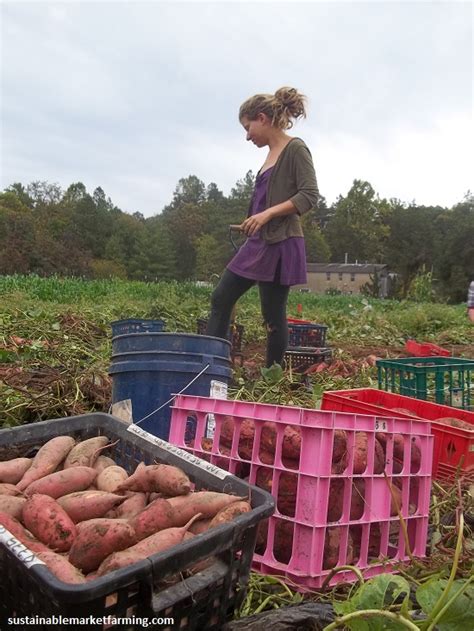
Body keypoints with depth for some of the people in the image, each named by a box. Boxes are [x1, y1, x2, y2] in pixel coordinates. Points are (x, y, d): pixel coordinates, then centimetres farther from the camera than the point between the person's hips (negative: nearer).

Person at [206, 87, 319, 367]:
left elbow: (310, 196, -15)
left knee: (273, 317, -2)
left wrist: (268, 214, -23)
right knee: (220, 299, 7)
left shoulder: (295, 148, -6)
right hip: (257, 243, 9)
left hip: (280, 244, -9)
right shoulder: (272, 153, 17)